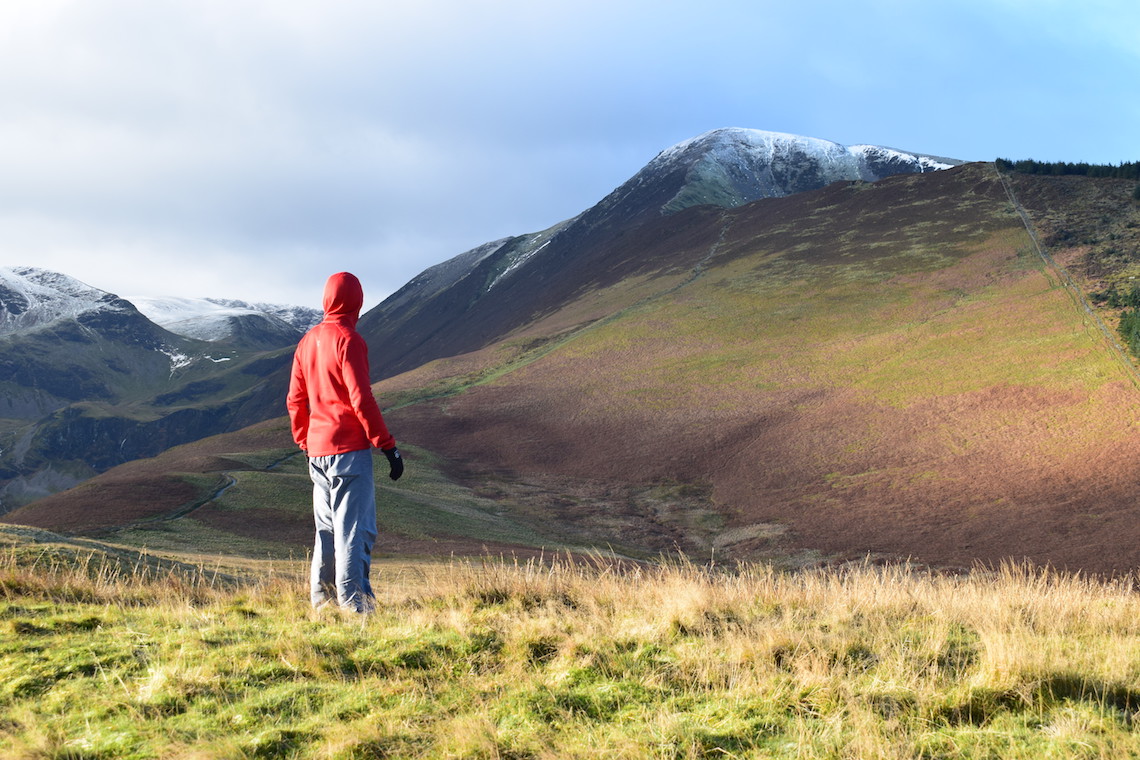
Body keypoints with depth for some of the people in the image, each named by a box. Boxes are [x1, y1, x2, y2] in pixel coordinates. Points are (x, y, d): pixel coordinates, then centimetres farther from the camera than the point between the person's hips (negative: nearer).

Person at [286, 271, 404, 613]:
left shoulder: (307, 342, 12)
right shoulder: (349, 340, -11)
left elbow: (295, 401, 15)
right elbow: (361, 399, -16)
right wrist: (389, 446, -12)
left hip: (317, 449, 8)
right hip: (349, 448, -7)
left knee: (327, 528, 14)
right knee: (355, 529, -7)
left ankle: (321, 599, 16)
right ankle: (353, 603, -10)